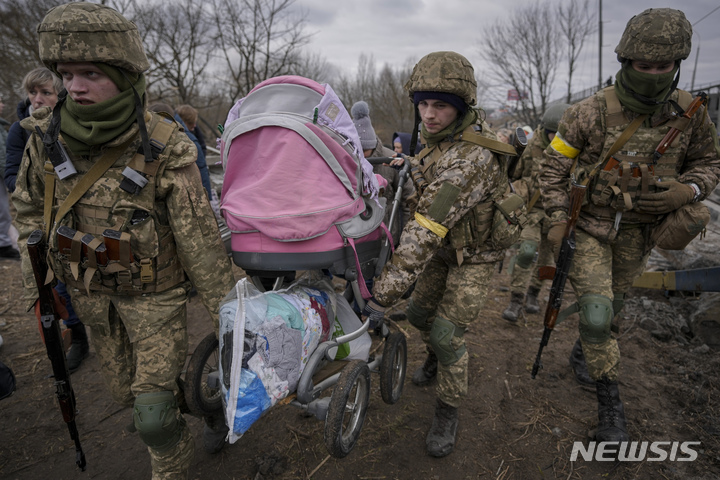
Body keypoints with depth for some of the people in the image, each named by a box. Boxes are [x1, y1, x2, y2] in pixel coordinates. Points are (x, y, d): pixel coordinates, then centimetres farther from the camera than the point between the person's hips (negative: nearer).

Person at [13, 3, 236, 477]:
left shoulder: (164, 150, -23)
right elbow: (30, 207, 8)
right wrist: (36, 283, 8)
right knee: (127, 389, 20)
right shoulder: (47, 137, -9)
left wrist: (225, 313, -14)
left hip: (155, 291, -5)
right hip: (91, 291, 6)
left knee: (154, 410, -2)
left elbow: (201, 239, -20)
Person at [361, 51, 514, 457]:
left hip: (475, 254, -8)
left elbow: (427, 231, -42)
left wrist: (384, 292, -41)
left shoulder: (470, 157, -36)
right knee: (419, 312, 16)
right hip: (446, 246, 8)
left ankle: (449, 412, 16)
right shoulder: (441, 135, -8)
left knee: (447, 332, -9)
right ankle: (437, 356, 48)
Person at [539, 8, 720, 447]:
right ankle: (610, 398, 5)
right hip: (588, 224, -3)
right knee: (595, 312, -12)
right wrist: (558, 221, -13)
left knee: (613, 304, 19)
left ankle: (585, 347, 49)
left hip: (637, 231, 4)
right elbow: (554, 165, -9)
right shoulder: (592, 113, -16)